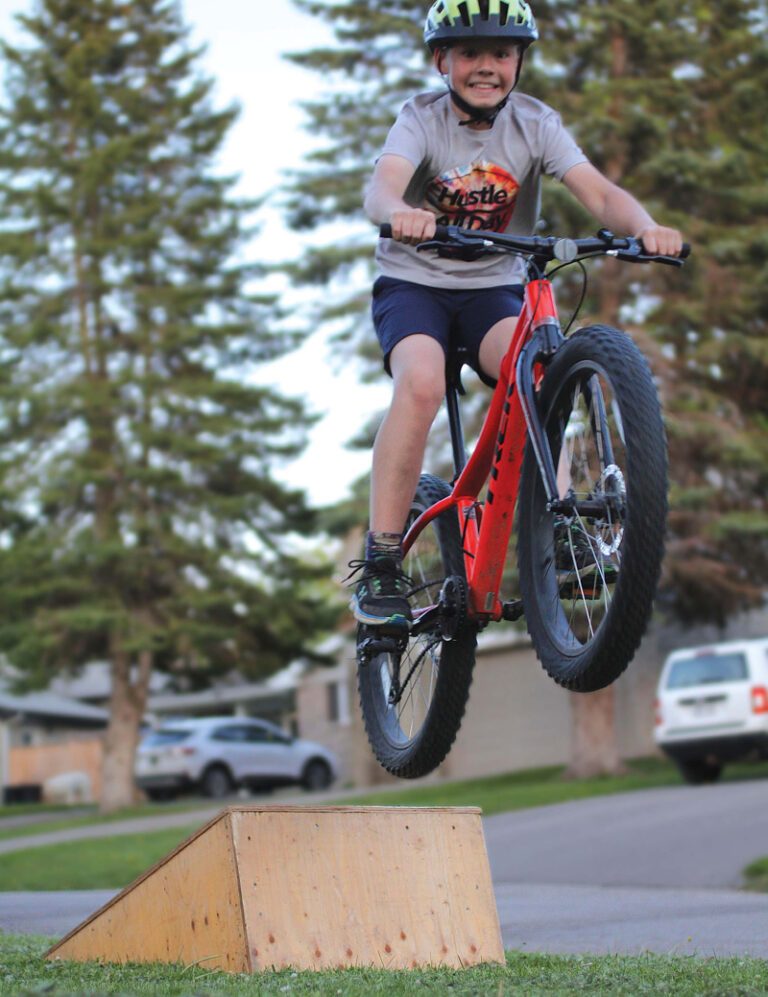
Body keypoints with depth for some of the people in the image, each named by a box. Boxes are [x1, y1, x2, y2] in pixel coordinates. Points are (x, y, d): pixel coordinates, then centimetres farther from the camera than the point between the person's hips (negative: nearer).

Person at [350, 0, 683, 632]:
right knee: (422, 382, -31)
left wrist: (645, 227, -43)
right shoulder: (422, 119, -12)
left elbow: (599, 192, -20)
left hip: (495, 289, 2)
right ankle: (381, 566, -24)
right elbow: (381, 184, -32)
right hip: (413, 284, -2)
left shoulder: (536, 124, -6)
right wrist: (401, 214, -57)